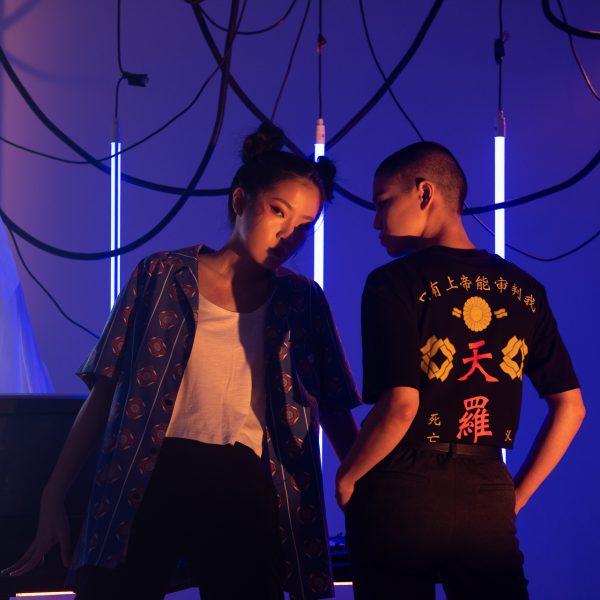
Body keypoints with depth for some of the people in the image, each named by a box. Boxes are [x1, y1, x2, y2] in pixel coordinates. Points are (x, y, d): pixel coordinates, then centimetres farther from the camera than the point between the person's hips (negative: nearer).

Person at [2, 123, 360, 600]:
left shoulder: (303, 301, 10)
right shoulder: (163, 276, 5)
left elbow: (336, 410, 11)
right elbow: (105, 392, 5)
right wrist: (55, 495, 0)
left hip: (245, 493, 2)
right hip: (151, 482, -1)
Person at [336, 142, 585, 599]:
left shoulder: (395, 282, -9)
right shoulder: (523, 289, 7)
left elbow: (400, 406, -19)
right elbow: (570, 407, 8)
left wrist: (347, 478, -4)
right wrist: (516, 496, 14)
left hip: (403, 495, -3)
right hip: (489, 497, 3)